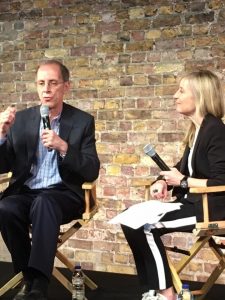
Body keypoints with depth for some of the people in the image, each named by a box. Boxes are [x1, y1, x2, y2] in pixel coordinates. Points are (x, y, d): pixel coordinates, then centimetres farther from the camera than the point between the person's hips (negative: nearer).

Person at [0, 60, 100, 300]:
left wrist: (63, 147, -21)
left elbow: (92, 172, -5)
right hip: (24, 193, 3)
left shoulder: (82, 121, 2)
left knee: (44, 203, -36)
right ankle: (30, 277, -13)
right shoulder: (22, 119, 9)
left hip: (63, 195, -2)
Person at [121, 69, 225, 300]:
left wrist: (182, 181, -13)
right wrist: (162, 182, -2)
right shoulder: (196, 130, 13)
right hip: (193, 202, 10)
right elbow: (185, 168, 18)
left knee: (145, 225, -18)